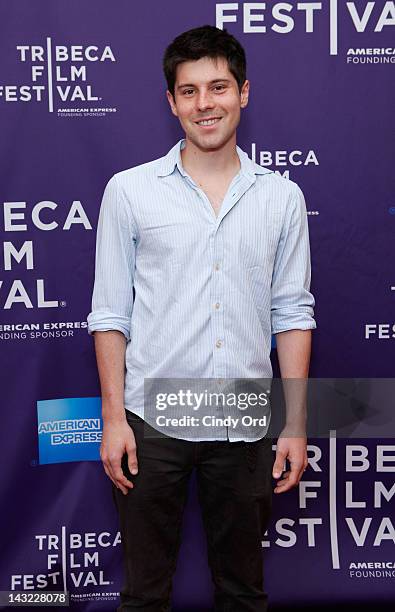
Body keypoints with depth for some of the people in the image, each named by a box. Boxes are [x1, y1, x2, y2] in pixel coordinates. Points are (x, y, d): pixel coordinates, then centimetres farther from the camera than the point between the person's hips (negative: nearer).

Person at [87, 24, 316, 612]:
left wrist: (295, 425, 0)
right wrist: (113, 417, -5)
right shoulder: (129, 190, 0)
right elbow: (110, 313, 0)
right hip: (152, 421, -1)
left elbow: (292, 314, 4)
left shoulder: (282, 197, 4)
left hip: (245, 427, 2)